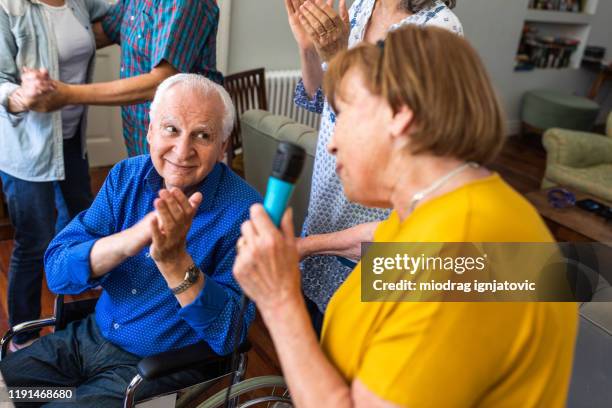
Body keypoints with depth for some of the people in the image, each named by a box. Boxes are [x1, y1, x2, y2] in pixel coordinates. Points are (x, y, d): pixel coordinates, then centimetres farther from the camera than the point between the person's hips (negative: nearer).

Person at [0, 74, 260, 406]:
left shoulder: (243, 211, -21)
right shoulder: (126, 176, -6)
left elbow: (229, 334, -23)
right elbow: (57, 270, -12)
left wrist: (175, 260, -37)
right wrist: (133, 238, -31)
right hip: (89, 337, 5)